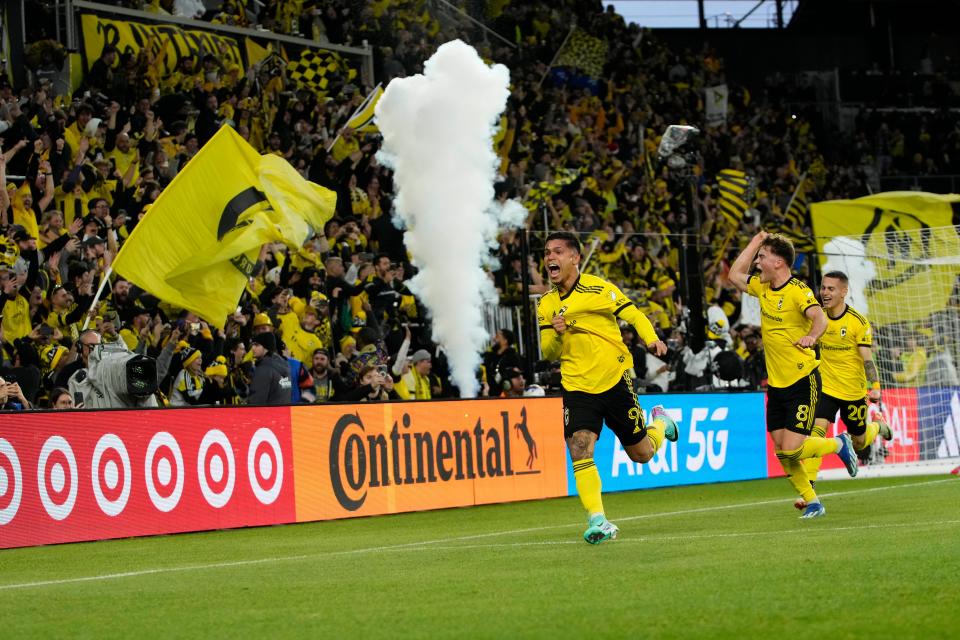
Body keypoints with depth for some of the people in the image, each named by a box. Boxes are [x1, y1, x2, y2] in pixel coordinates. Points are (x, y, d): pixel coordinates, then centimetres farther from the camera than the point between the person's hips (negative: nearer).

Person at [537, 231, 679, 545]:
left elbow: (634, 315, -3)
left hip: (615, 381, -3)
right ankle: (597, 520, -15)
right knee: (579, 449, -19)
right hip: (577, 389, 3)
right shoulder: (546, 305, 7)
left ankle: (659, 422, 42)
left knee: (641, 454, 7)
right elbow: (547, 353, 10)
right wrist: (556, 334, -12)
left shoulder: (597, 288, -7)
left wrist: (651, 339, -22)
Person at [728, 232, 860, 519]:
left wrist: (811, 336, -50)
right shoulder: (763, 288, 8)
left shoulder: (798, 291, -15)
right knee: (781, 449, 3)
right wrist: (754, 242, 15)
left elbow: (819, 318, -31)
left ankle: (839, 444, 14)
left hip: (802, 381, -8)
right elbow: (735, 275, 24)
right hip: (776, 384, 8)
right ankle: (812, 502, 16)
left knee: (792, 449, -13)